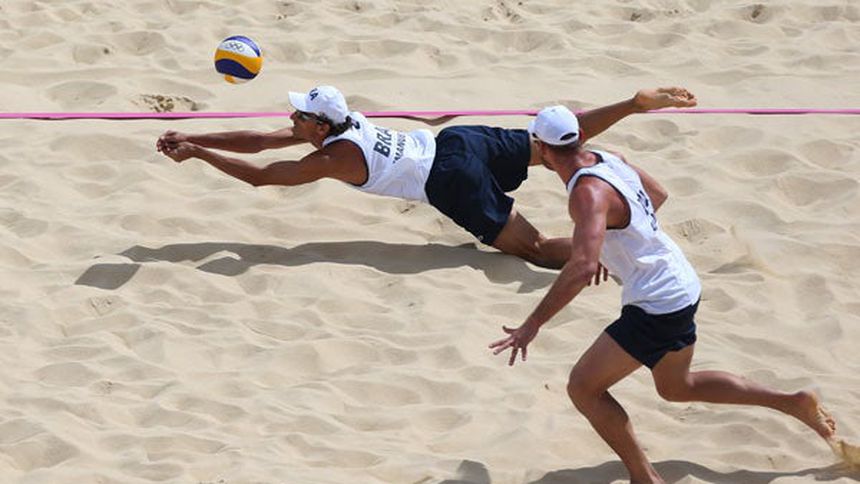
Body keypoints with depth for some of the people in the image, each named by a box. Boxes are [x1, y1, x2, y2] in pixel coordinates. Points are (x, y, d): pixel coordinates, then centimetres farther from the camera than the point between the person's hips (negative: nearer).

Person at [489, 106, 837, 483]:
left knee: (583, 387, -3)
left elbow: (582, 268, -39)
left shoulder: (588, 194, -26)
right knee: (677, 387, 28)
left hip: (656, 307, -10)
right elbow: (658, 196, 22)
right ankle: (795, 403, 31)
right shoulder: (609, 159, 2)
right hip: (683, 286, 10)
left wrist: (533, 324, -37)